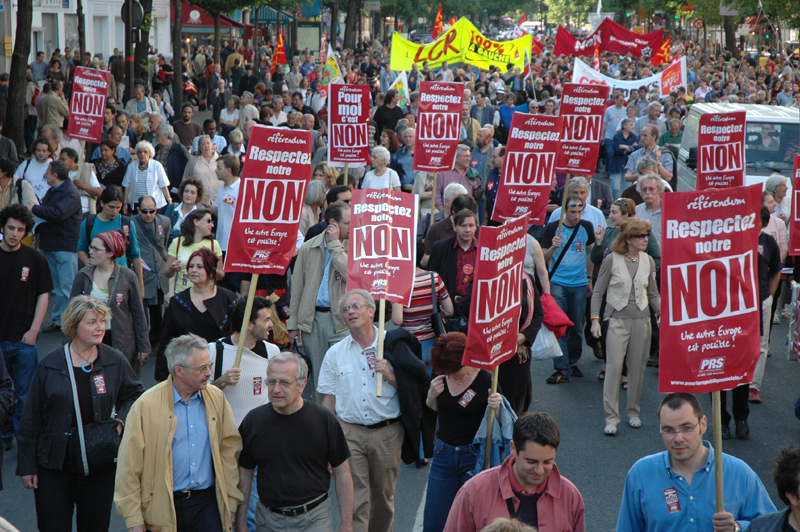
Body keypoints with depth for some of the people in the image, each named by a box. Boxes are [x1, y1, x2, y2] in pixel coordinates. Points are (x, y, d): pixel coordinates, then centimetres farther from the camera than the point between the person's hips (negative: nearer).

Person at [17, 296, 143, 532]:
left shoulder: (115, 361, 0)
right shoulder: (50, 364, -4)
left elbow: (135, 394, 17)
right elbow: (31, 419, 0)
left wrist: (121, 420, -3)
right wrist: (26, 465, 0)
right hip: (55, 465, -1)